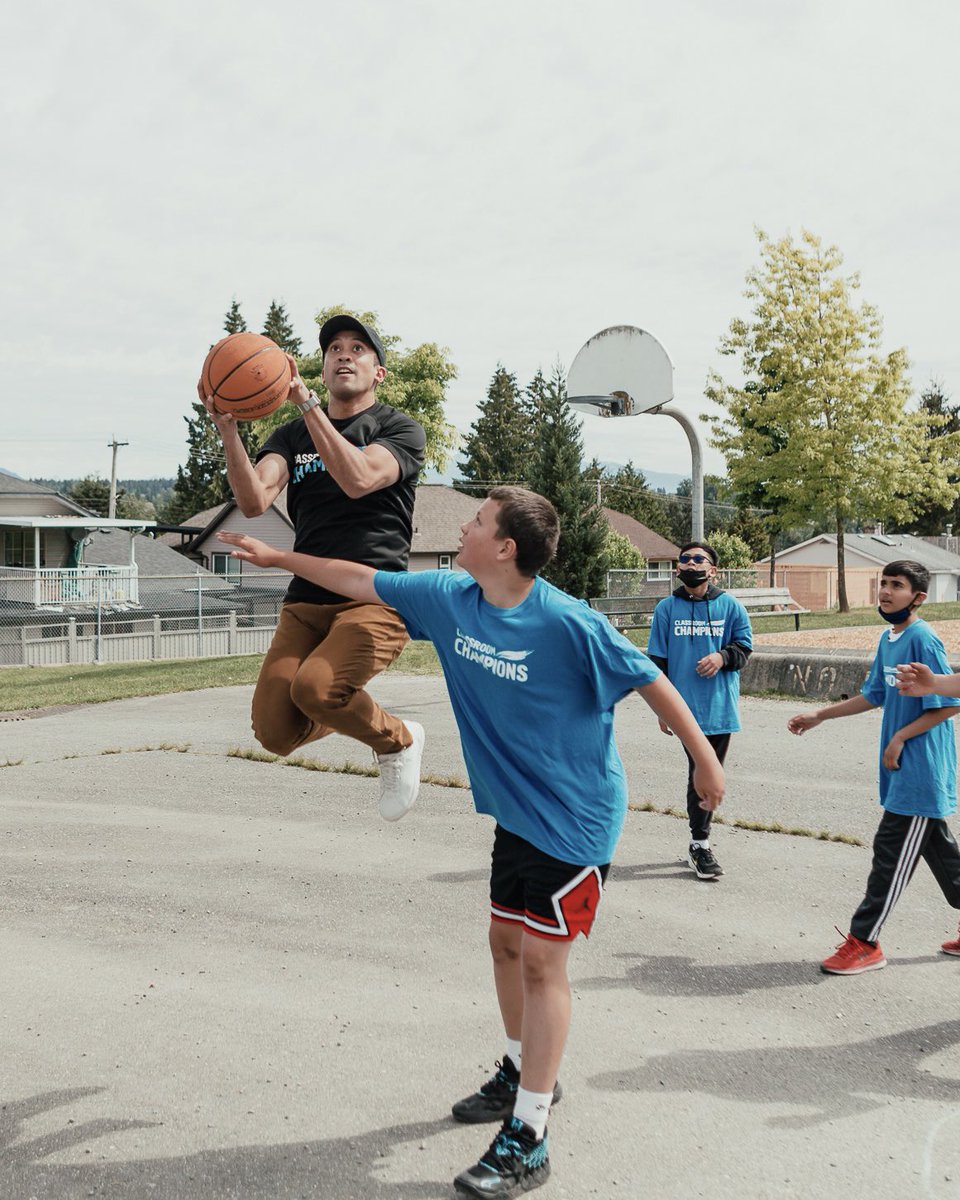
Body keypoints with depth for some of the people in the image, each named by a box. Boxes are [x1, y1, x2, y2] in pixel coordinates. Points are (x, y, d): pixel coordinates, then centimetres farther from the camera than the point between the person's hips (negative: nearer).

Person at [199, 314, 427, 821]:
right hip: (305, 603, 4)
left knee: (315, 687, -30)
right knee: (275, 732, -9)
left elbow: (358, 480, -20)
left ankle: (397, 740, 0)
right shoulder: (292, 435, 14)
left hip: (375, 600, -4)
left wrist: (307, 403, -21)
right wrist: (227, 428, -20)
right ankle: (348, 713, 25)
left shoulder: (400, 430, 3)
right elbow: (253, 501, -6)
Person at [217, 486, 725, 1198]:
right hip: (516, 810, 7)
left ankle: (527, 1139, 5)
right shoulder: (450, 598, -5)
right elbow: (364, 583, 7)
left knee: (542, 958, -5)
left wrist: (705, 760, -7)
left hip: (577, 815, -7)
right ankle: (526, 1072, 40)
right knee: (506, 941, 17)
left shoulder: (569, 623, -25)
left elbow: (649, 680, -14)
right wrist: (279, 557, 12)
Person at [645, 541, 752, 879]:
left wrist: (723, 656, -14)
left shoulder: (729, 606, 3)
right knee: (699, 774, -4)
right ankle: (701, 845, 6)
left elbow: (744, 648, 8)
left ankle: (699, 844, 24)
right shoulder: (667, 608, 2)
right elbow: (658, 661, 4)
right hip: (686, 706, -2)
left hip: (721, 707, 2)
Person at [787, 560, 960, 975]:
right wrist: (818, 715, 18)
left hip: (920, 770, -9)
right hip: (903, 770, 9)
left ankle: (864, 943, 4)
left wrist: (900, 738, -16)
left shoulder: (923, 641, -17)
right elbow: (874, 695, 20)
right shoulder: (887, 639, 10)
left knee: (892, 853, -3)